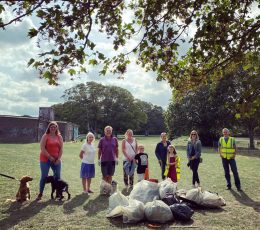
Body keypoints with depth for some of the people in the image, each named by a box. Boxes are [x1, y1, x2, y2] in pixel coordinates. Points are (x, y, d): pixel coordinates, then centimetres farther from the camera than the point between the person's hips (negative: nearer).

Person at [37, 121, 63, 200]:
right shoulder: (45, 136, -5)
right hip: (45, 159, -3)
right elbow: (42, 148, -12)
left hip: (56, 160, 4)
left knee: (57, 176, 6)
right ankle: (40, 194, 14)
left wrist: (58, 158, -5)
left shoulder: (59, 137, 6)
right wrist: (50, 157, -13)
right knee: (44, 176, 1)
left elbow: (61, 148, 4)